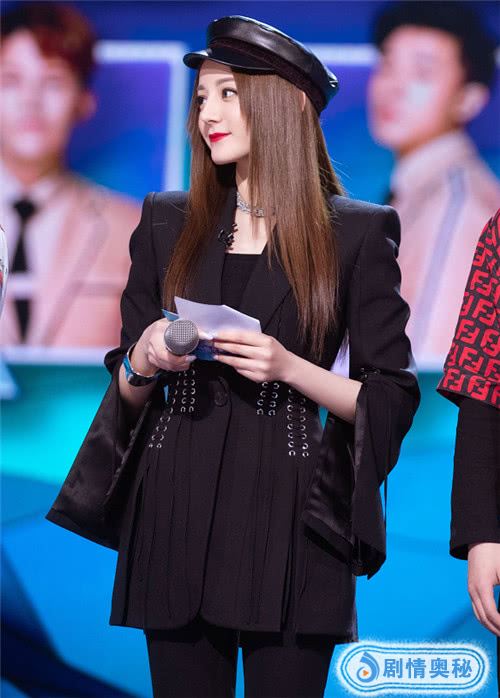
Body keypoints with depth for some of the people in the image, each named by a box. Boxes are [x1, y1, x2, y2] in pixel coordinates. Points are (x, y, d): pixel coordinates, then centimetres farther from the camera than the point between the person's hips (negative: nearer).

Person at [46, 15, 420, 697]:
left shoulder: (357, 233, 3)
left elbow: (392, 401, 2)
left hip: (292, 515, -3)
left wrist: (290, 367, -13)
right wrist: (143, 361, -7)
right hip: (178, 510, 3)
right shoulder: (167, 222, 13)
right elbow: (128, 392, 16)